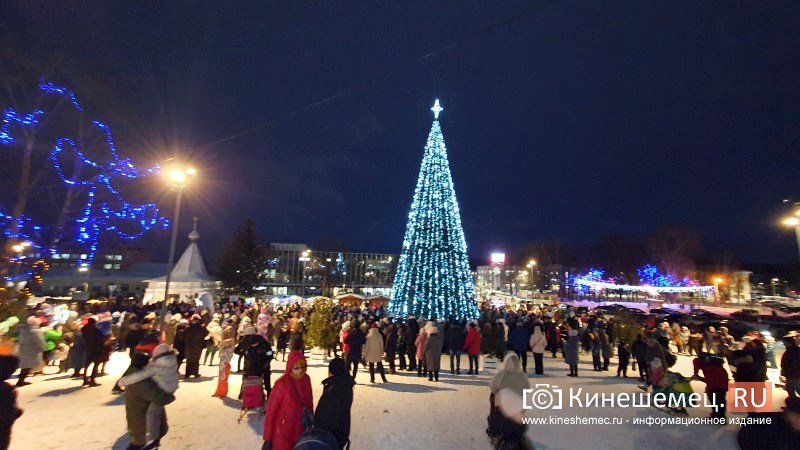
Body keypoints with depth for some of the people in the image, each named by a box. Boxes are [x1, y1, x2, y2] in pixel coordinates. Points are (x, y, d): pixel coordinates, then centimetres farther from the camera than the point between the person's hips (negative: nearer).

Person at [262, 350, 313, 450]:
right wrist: (267, 438, -10)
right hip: (283, 433, -5)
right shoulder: (281, 384, -22)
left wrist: (311, 422, 11)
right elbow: (271, 412, -15)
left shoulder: (306, 379, -7)